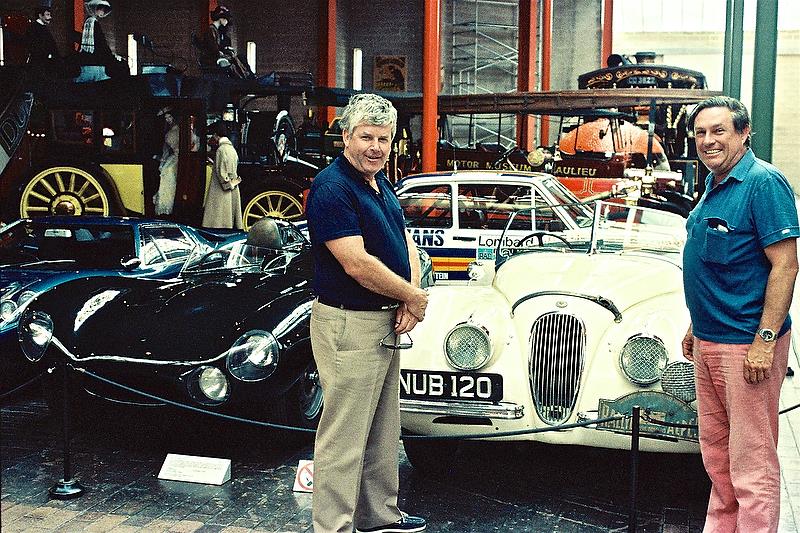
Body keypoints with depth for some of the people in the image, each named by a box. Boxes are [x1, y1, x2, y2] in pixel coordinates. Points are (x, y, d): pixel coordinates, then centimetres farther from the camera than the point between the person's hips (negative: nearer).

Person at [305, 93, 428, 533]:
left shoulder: (380, 183, 12)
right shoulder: (332, 188, -17)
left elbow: (406, 244, 12)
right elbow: (357, 264, -24)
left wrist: (410, 303, -5)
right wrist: (413, 296, -12)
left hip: (387, 323, 10)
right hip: (349, 326, -10)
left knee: (383, 432, 20)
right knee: (343, 438, -2)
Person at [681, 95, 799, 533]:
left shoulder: (763, 182, -14)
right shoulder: (714, 186, 13)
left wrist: (765, 340, -22)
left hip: (746, 344, -9)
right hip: (708, 341, 9)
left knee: (751, 459, -2)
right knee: (715, 449, 18)